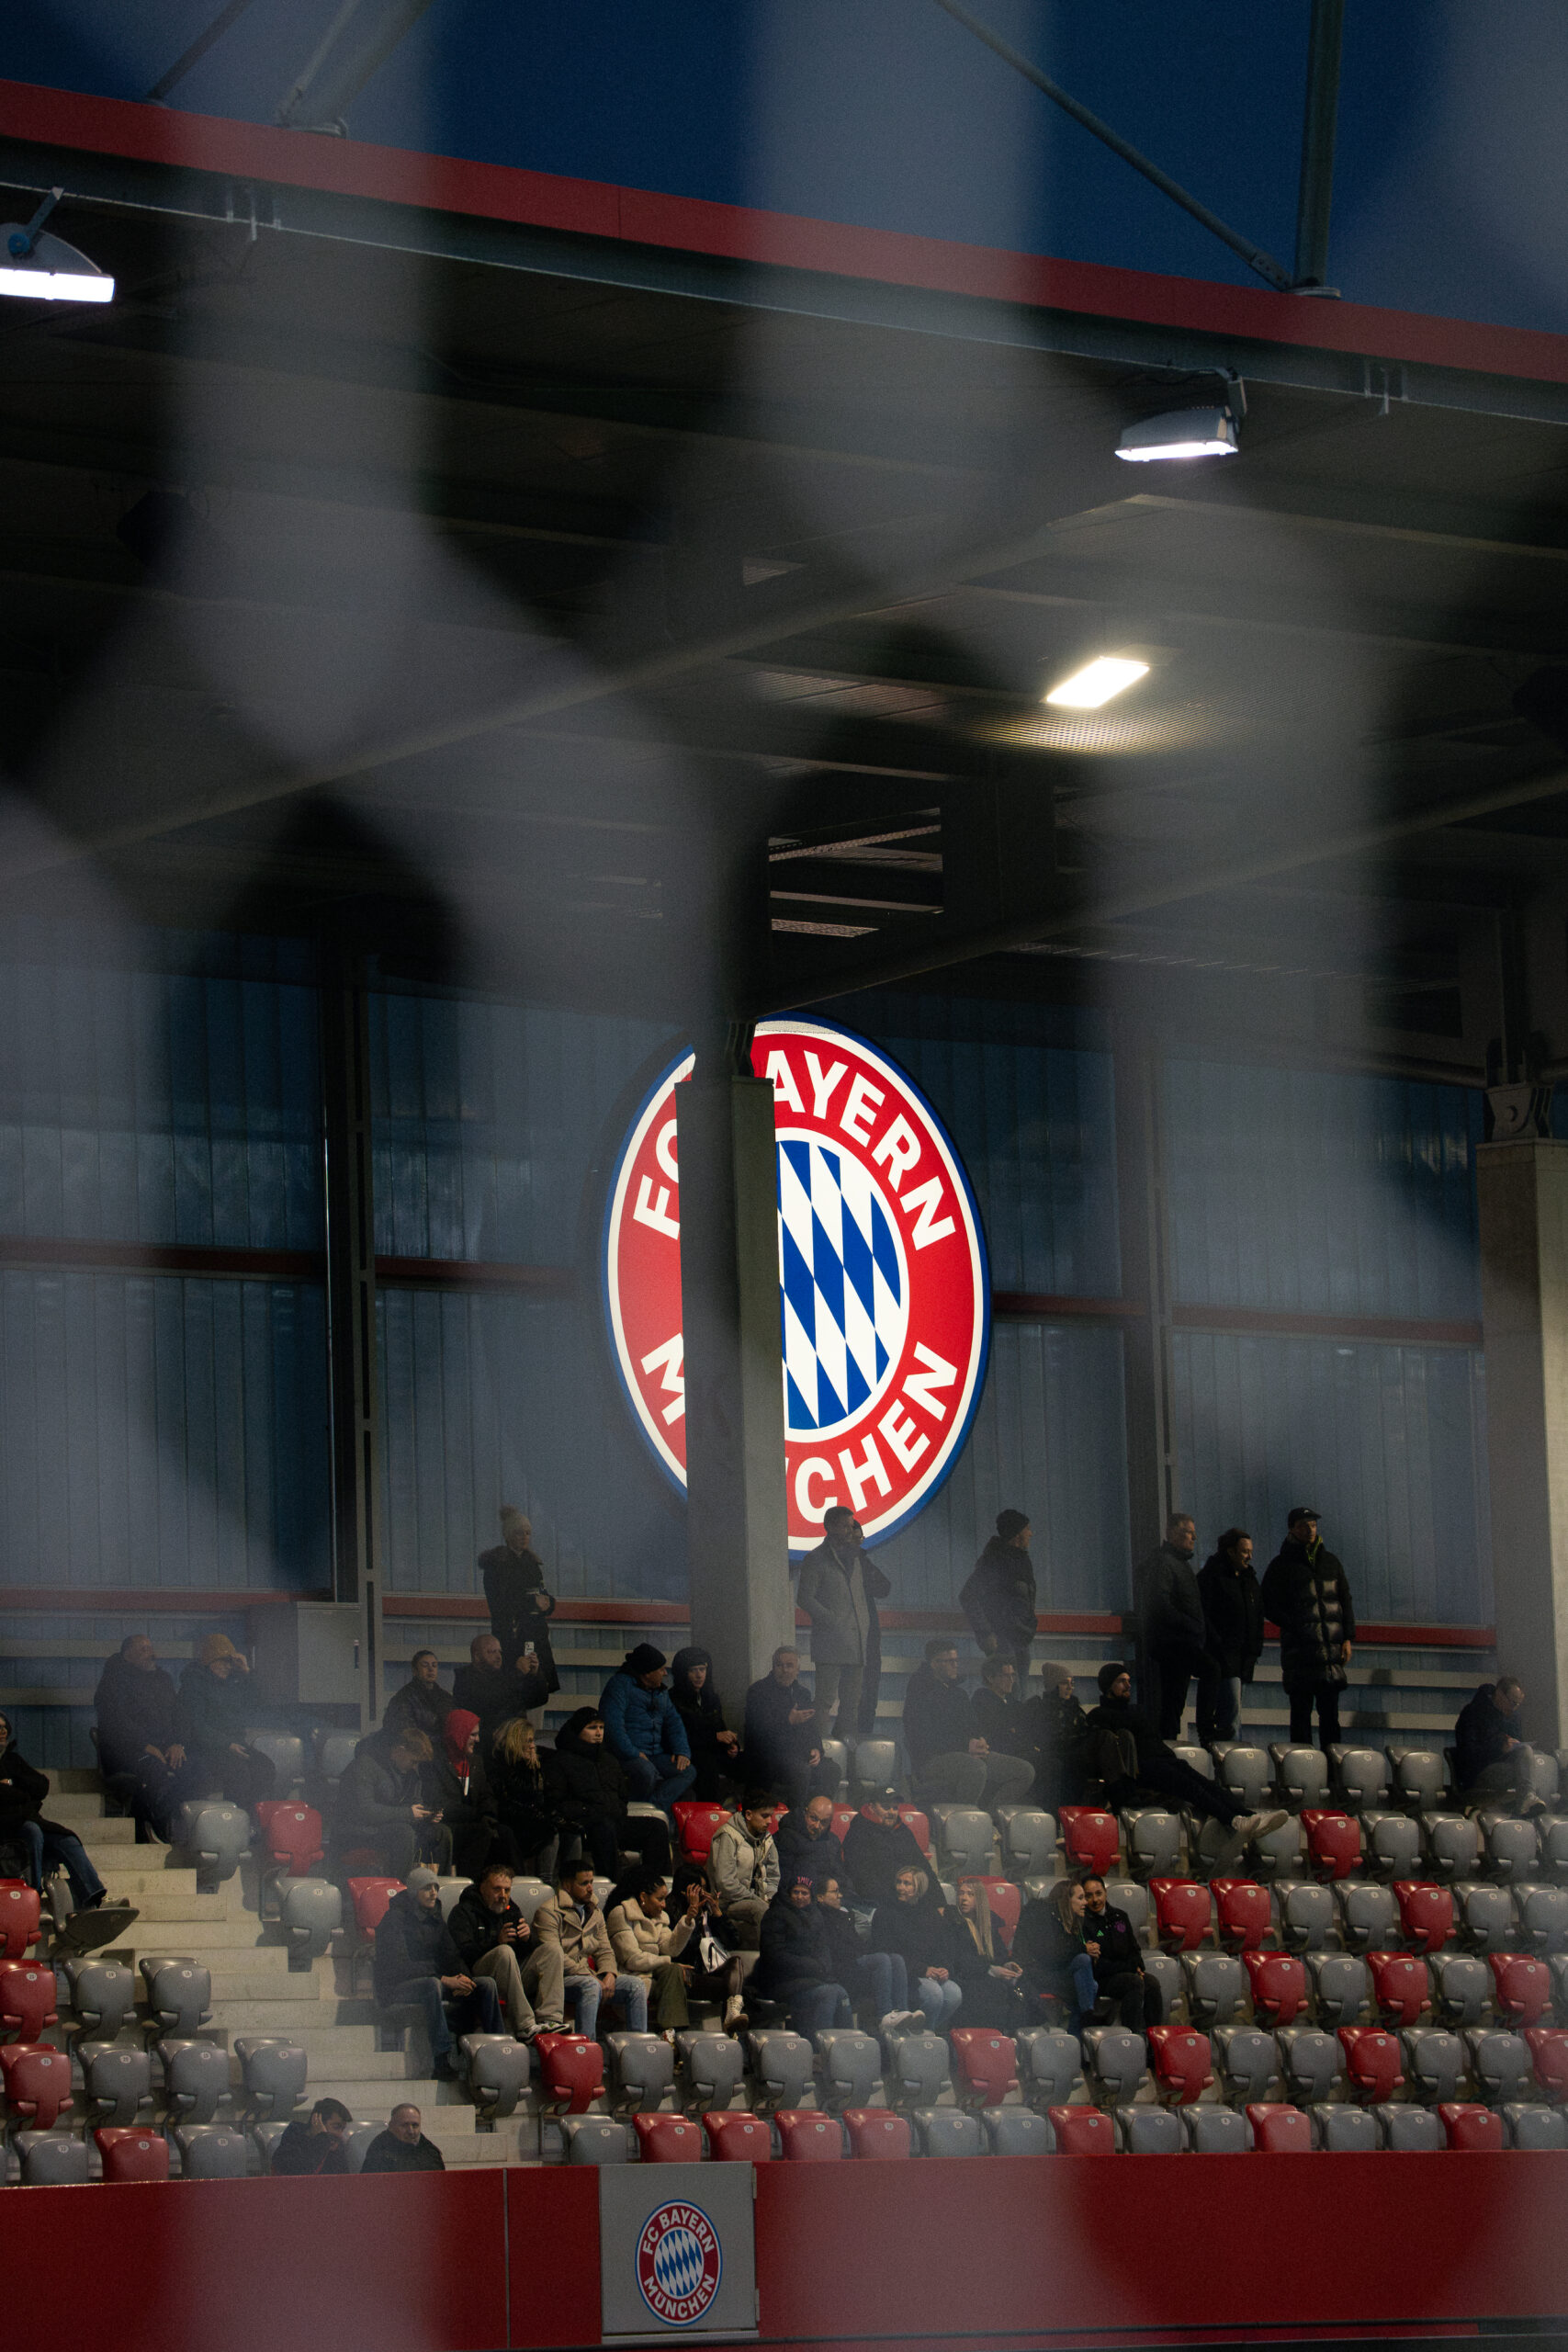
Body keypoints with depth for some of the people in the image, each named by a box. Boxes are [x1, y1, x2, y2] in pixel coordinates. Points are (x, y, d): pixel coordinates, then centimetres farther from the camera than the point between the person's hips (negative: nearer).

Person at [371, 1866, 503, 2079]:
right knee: (432, 1985, -40)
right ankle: (442, 2060, -43)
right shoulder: (395, 1918, -10)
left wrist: (462, 1977, -12)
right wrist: (445, 1980, -25)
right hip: (397, 1988, -8)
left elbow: (451, 1956, 13)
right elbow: (400, 1966, -19)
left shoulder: (435, 1919, 14)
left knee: (485, 1984, -10)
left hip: (434, 1983, 8)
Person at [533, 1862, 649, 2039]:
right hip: (562, 1978, -7)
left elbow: (605, 1951, 18)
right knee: (591, 1986, -37)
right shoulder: (549, 1912, -5)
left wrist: (609, 1975, -6)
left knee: (636, 1985, -11)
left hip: (592, 1976, 7)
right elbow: (555, 1957, -14)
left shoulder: (595, 1913, 21)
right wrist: (594, 1978, -19)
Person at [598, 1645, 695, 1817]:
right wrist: (633, 1754, -22)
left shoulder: (660, 1692, 21)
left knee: (688, 1771, -15)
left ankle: (653, 1807, -31)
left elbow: (673, 1722, 22)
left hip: (655, 1755, 8)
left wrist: (681, 1752, 3)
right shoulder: (620, 1685, -5)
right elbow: (612, 1724, -16)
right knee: (646, 1771, -38)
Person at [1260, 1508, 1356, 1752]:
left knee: (1330, 1711, 4)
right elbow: (1270, 1607, 0)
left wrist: (1348, 1638, 6)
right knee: (1301, 1711, -4)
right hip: (1300, 1649, -4)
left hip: (1332, 1648, 4)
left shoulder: (1330, 1562, 17)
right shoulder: (1282, 1565, 4)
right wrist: (1296, 1628, -12)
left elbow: (1346, 1601, 18)